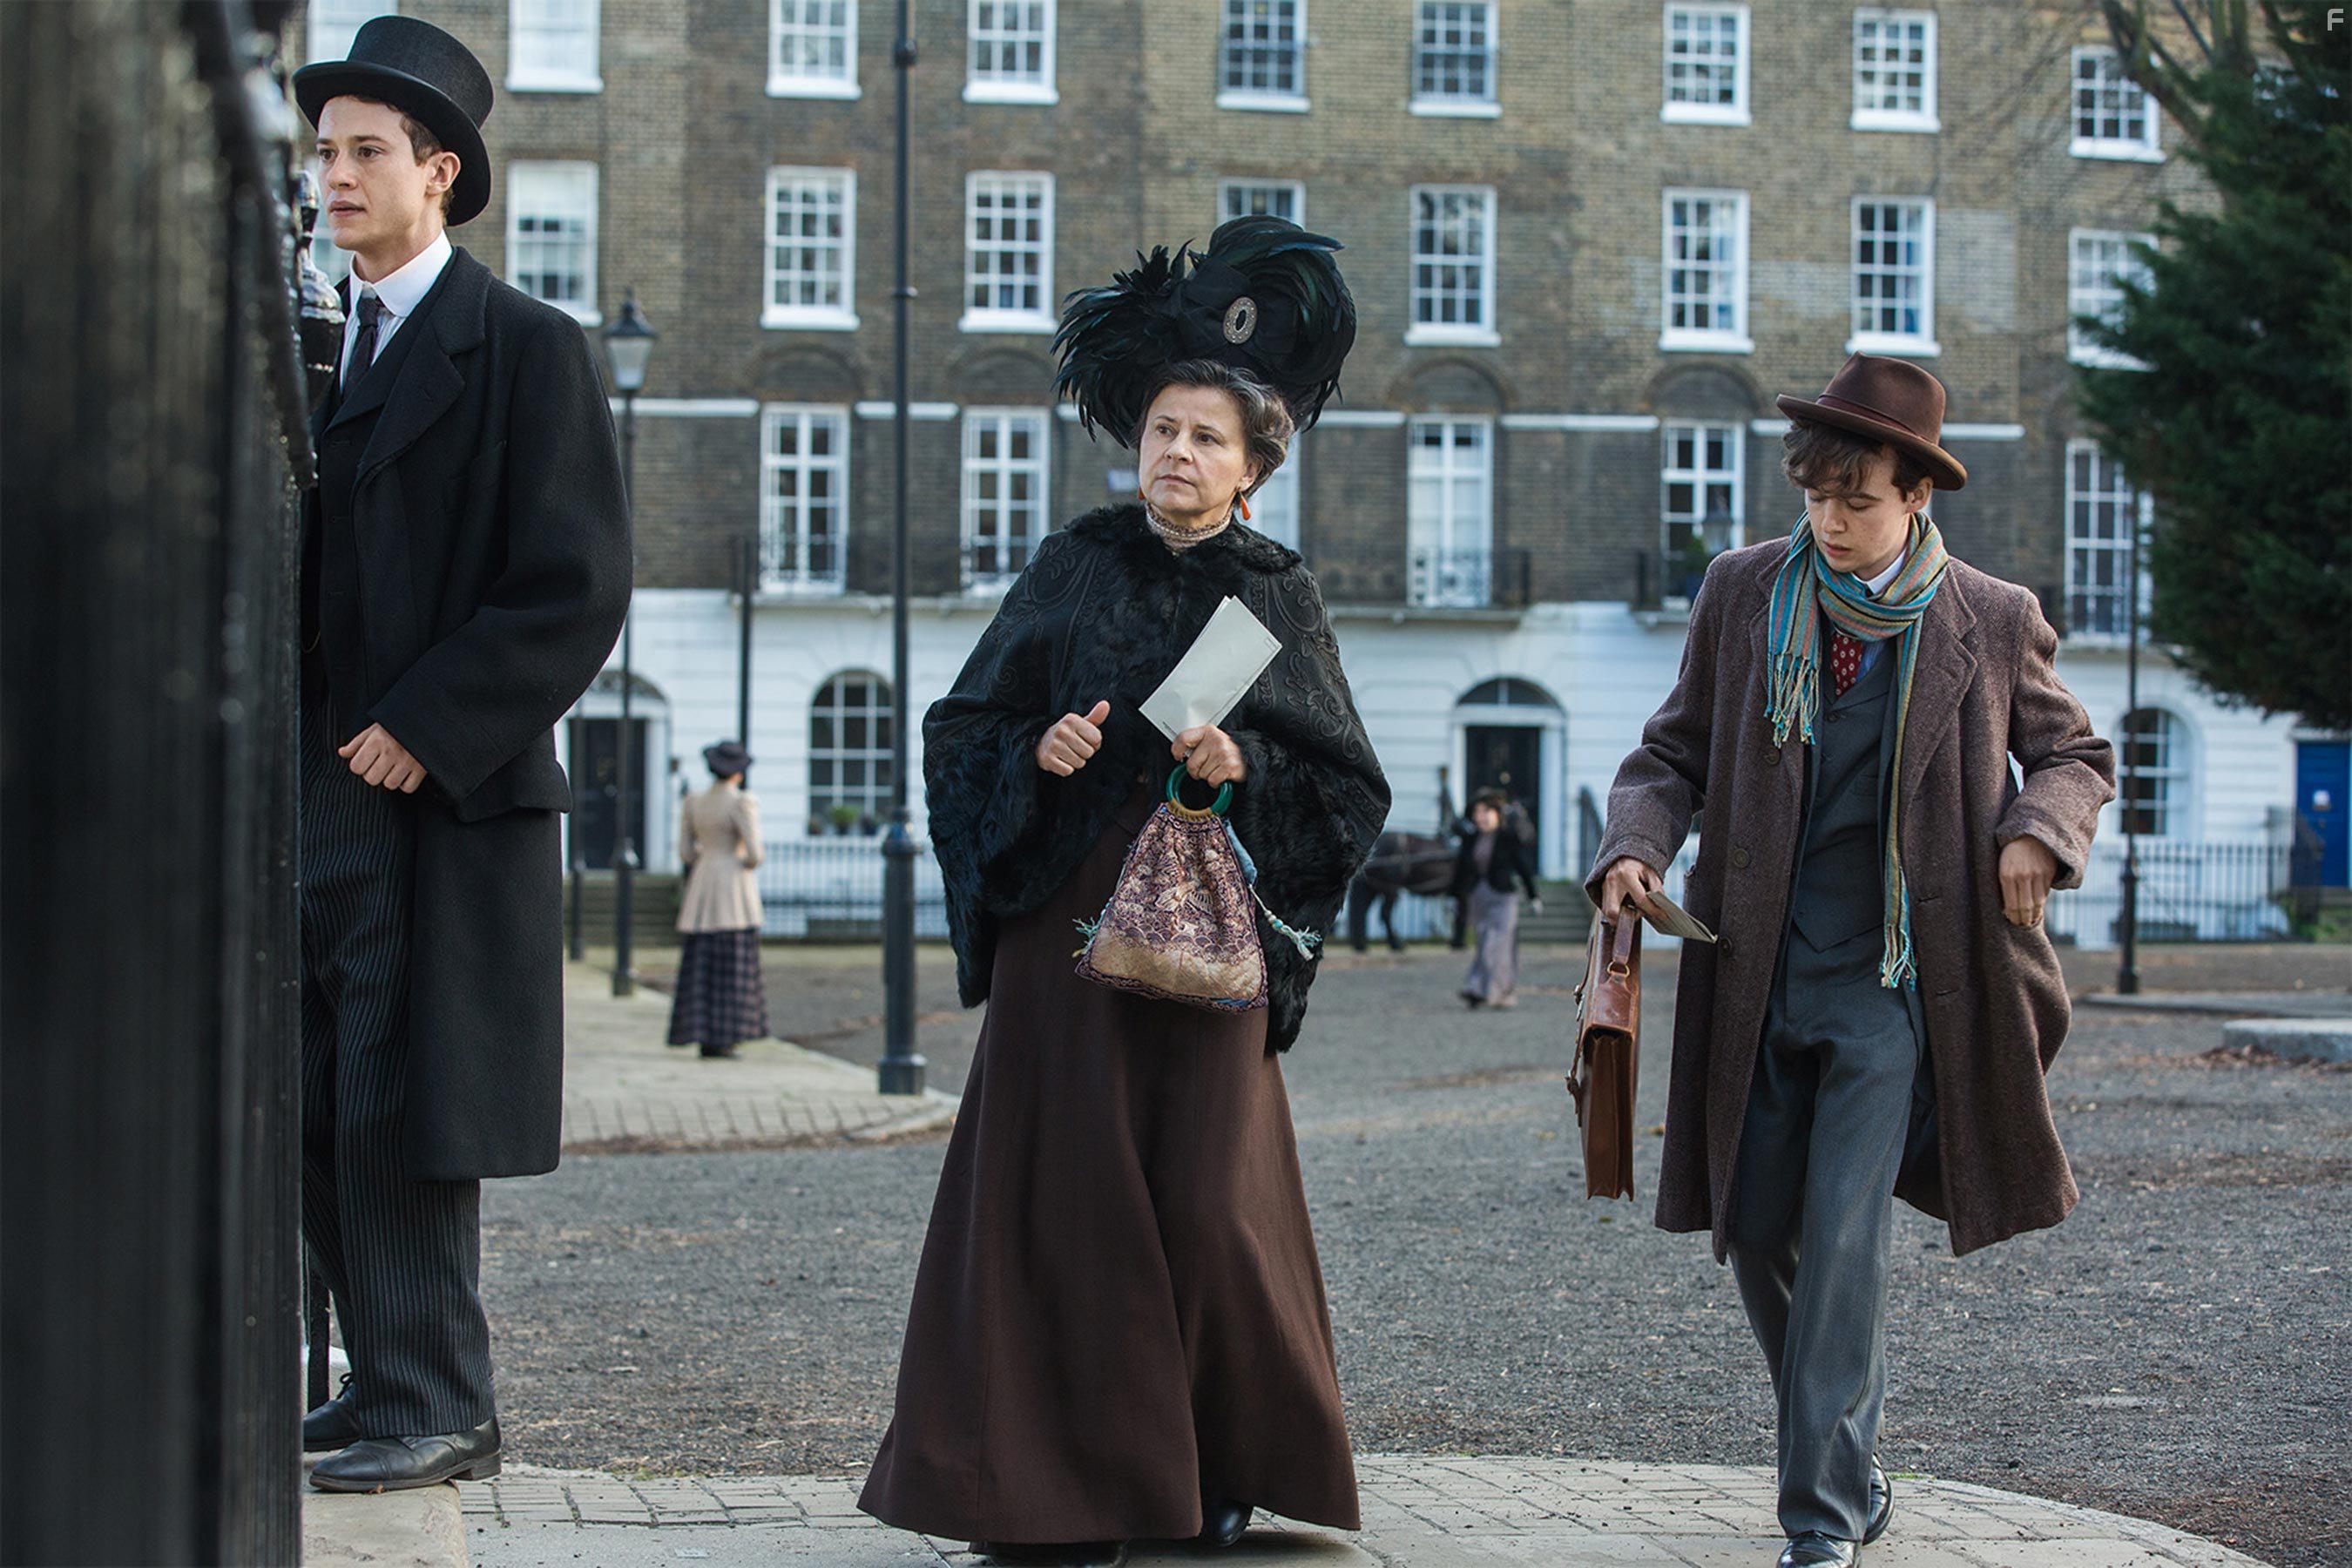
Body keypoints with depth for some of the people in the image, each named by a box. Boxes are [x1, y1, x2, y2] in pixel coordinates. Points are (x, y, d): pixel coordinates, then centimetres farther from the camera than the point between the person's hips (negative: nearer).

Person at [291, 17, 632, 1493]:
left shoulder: (527, 349, -6)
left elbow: (576, 593, -12)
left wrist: (422, 731, -16)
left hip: (443, 797, -7)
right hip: (317, 797, 7)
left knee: (400, 1115, -6)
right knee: (315, 1113, 9)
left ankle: (434, 1409, 3)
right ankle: (392, 1376, 20)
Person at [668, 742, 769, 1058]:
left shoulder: (692, 803, 5)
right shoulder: (743, 802, -12)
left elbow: (685, 853, 7)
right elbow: (754, 853, -16)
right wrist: (757, 857, 7)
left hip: (701, 890, 5)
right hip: (735, 891, -5)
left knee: (702, 965, 8)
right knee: (731, 966, -2)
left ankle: (704, 1037, 7)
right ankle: (720, 1039, -6)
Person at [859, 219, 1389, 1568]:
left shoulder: (1279, 598, 7)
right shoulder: (1076, 570, 9)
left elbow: (1349, 790, 5)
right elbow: (963, 732, 10)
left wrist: (1245, 768, -12)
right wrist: (1036, 753, -9)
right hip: (1064, 919, 1)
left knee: (1204, 1193, -4)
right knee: (1066, 1185, -3)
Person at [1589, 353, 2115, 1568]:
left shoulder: (1991, 623, -2)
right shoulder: (1744, 594, 3)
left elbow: (2075, 753, 12)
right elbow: (1675, 751, 10)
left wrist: (2038, 828, -9)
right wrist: (1635, 844, -10)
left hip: (1893, 980, -3)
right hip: (1758, 973, 4)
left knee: (1843, 1241, -11)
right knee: (1756, 1237, 9)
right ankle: (1852, 1465, 29)